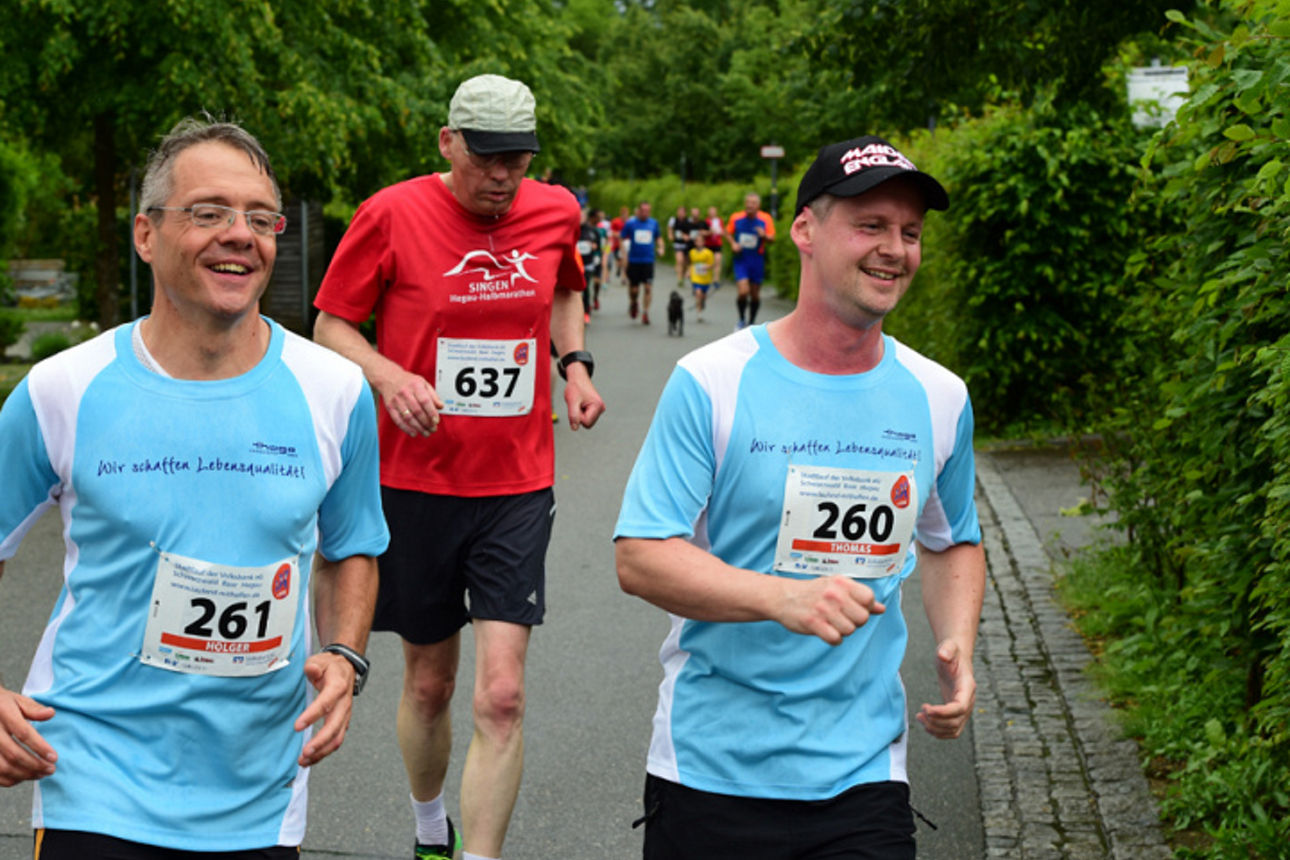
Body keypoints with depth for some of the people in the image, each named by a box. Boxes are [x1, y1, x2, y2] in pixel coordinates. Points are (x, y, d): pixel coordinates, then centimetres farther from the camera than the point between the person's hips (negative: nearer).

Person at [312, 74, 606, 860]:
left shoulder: (555, 213, 1)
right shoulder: (392, 215, -9)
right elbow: (331, 325, -2)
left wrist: (575, 361, 4)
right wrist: (388, 376, -21)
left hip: (517, 486, 1)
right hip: (416, 481, -1)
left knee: (502, 697, -12)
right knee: (429, 682, 14)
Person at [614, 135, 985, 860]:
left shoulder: (940, 399, 5)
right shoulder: (710, 383, -8)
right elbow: (640, 558, -13)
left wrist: (958, 649, 2)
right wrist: (782, 597, -27)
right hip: (711, 767, -3)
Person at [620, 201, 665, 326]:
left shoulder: (653, 223, 6)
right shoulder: (630, 223, -1)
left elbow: (658, 237, 20)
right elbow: (623, 240, 4)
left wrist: (660, 248, 1)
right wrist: (624, 256, -4)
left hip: (648, 260, 1)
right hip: (633, 260, -1)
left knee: (648, 288, -8)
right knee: (634, 289, 3)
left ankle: (645, 313, 1)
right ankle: (632, 303, 36)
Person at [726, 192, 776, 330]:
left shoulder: (765, 219, -5)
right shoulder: (736, 218, -2)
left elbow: (772, 239, -4)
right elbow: (728, 232, 14)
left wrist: (764, 236, -26)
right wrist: (732, 243, -5)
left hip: (757, 260, 1)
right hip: (741, 260, -1)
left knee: (755, 294, 8)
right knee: (743, 291, -16)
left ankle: (752, 322, 28)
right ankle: (741, 320, 8)